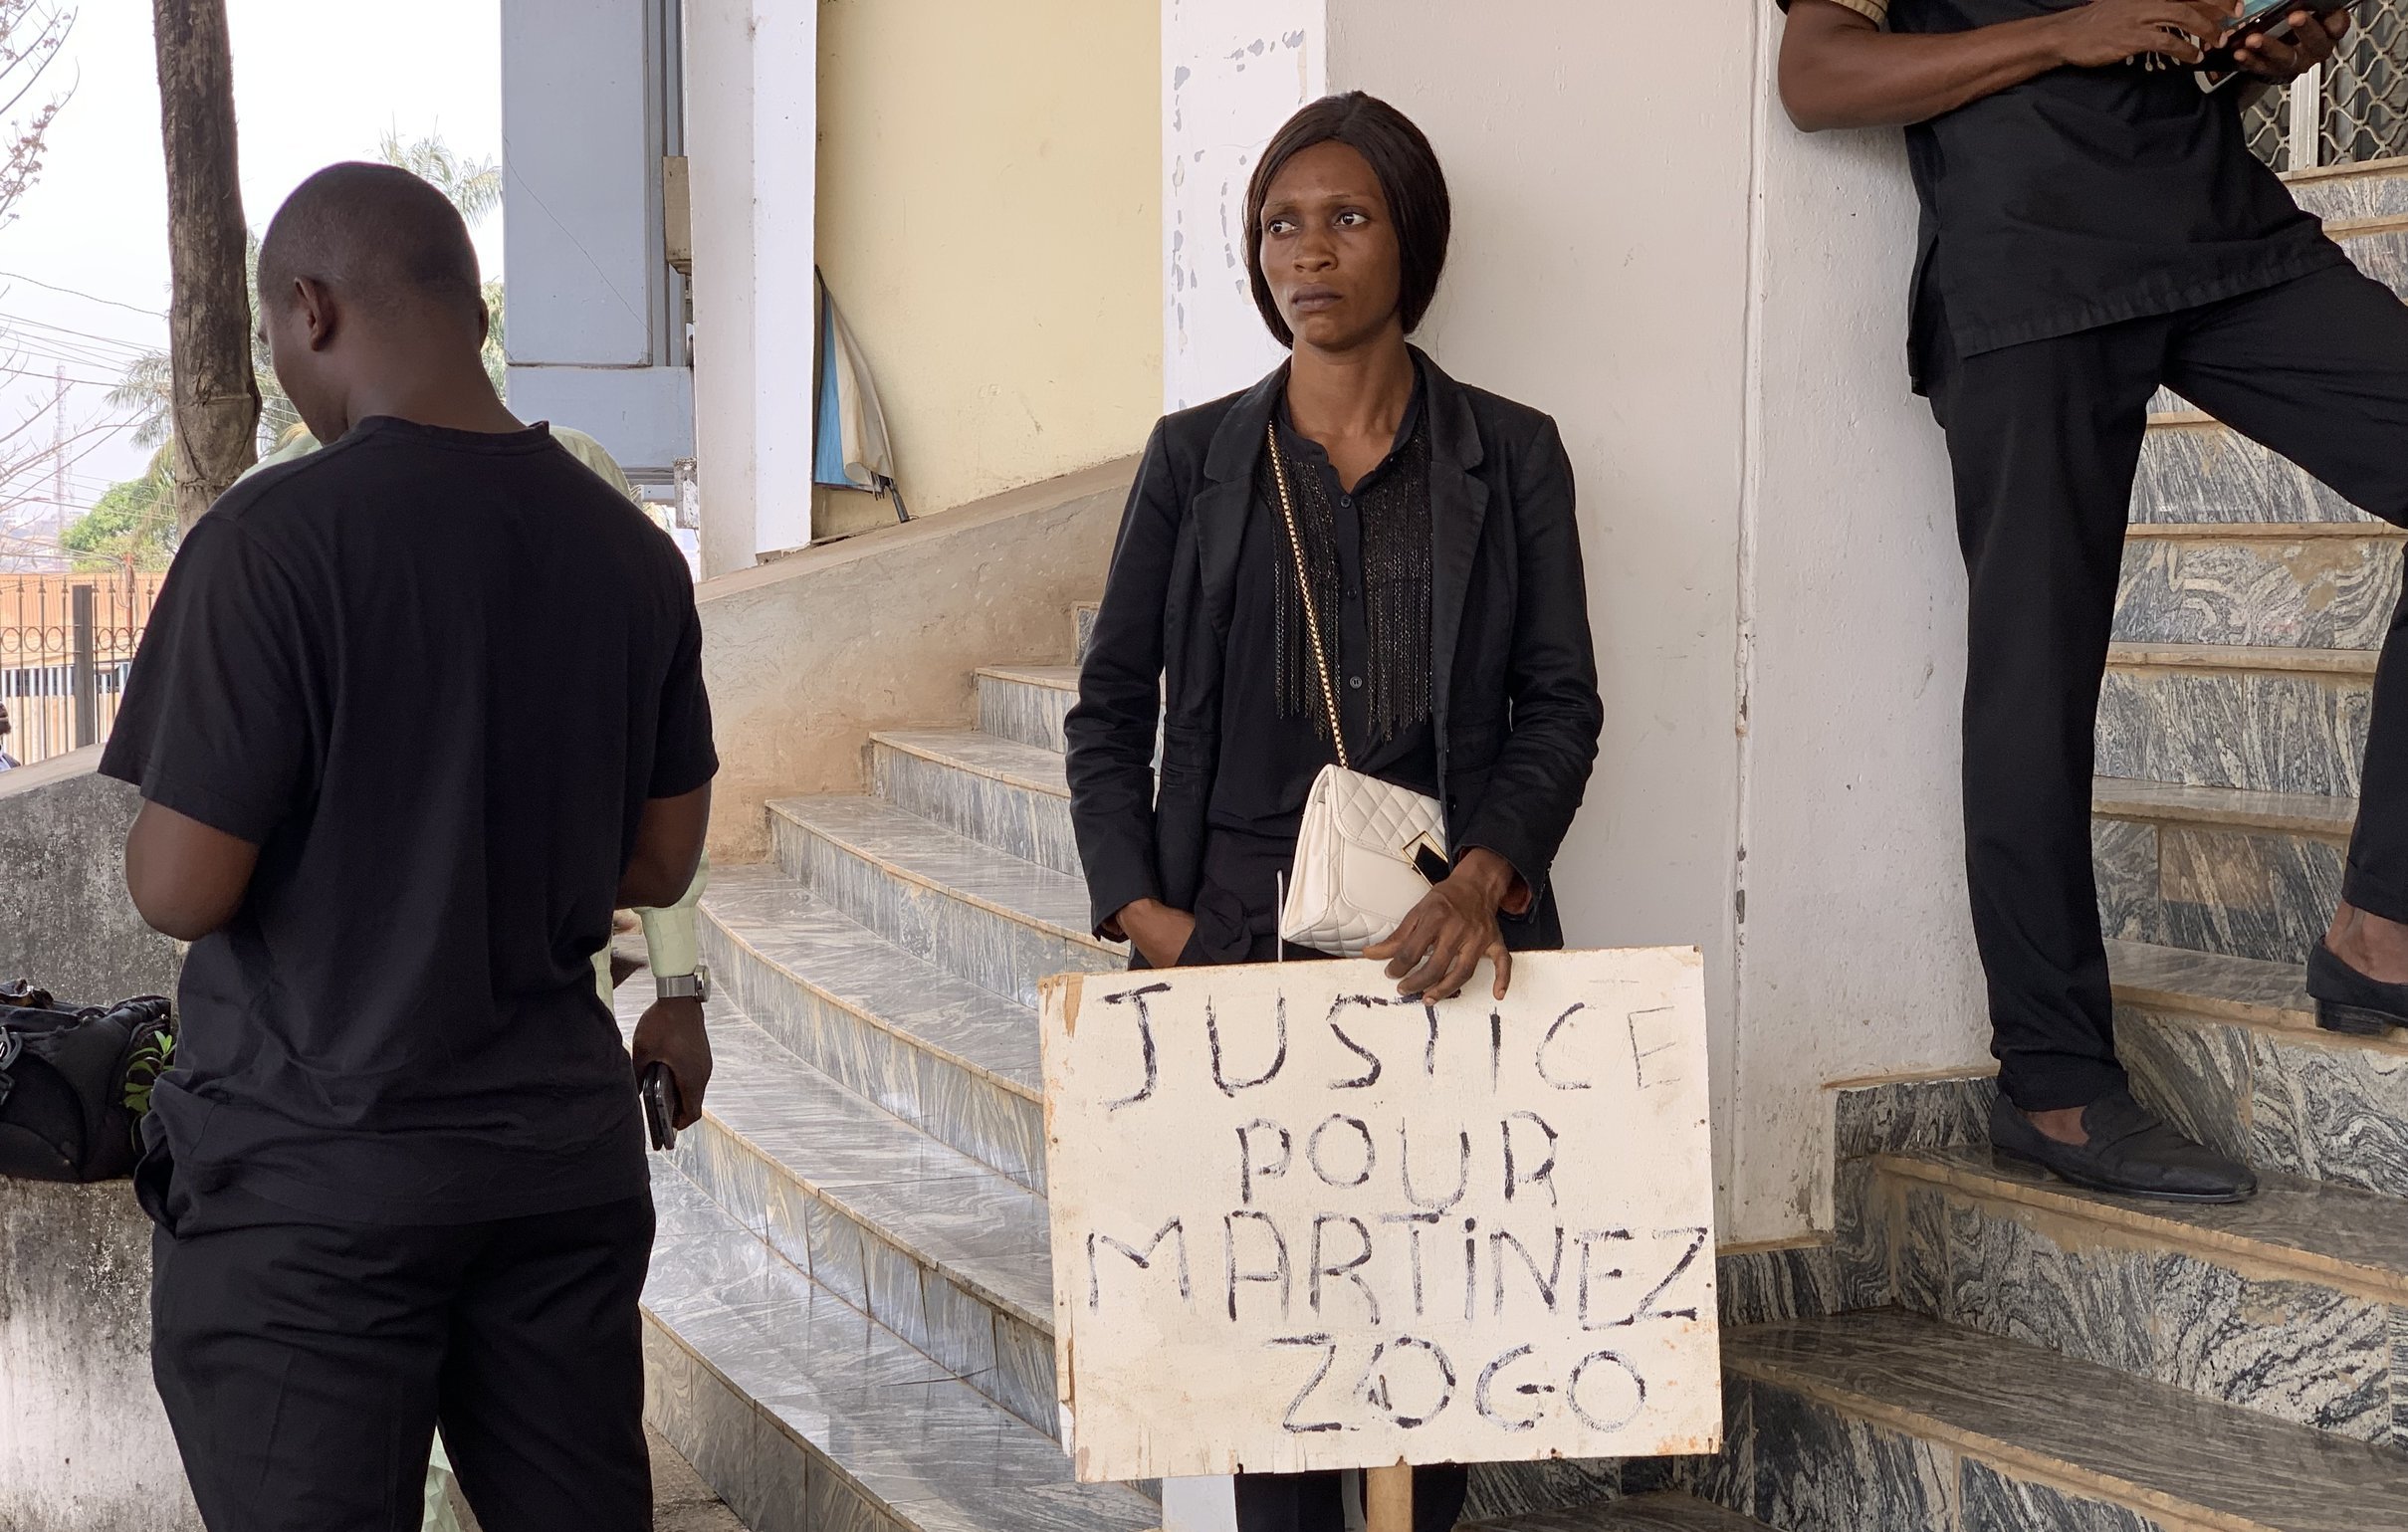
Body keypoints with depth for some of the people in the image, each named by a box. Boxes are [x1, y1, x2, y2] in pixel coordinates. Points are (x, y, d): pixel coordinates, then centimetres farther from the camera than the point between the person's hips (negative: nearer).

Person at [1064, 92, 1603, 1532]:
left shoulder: (1509, 454, 7)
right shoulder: (1195, 456, 9)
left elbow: (1562, 699, 4)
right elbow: (1112, 703, 10)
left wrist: (1486, 878, -12)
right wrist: (1137, 904, -3)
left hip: (1448, 934, 0)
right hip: (1240, 928, 1)